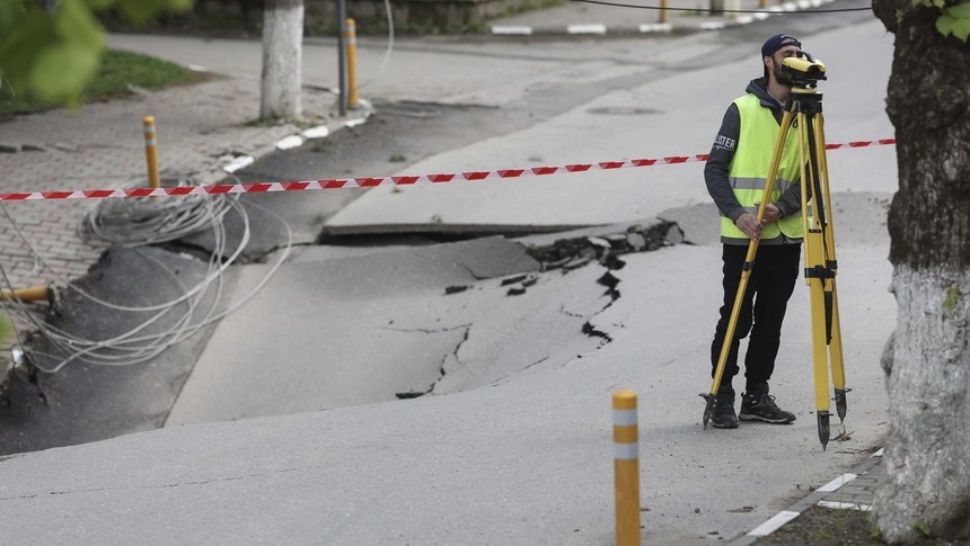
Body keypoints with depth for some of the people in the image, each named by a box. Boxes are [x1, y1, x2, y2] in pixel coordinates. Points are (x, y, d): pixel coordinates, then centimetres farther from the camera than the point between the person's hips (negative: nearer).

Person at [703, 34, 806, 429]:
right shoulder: (742, 110, -1)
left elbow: (810, 177, 4)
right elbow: (715, 170, -3)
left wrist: (782, 207, -14)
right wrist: (737, 213, -16)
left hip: (786, 236, 4)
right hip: (743, 237, -4)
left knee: (771, 320, 8)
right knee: (736, 318, -4)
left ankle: (757, 396, 16)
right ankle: (722, 399, 3)